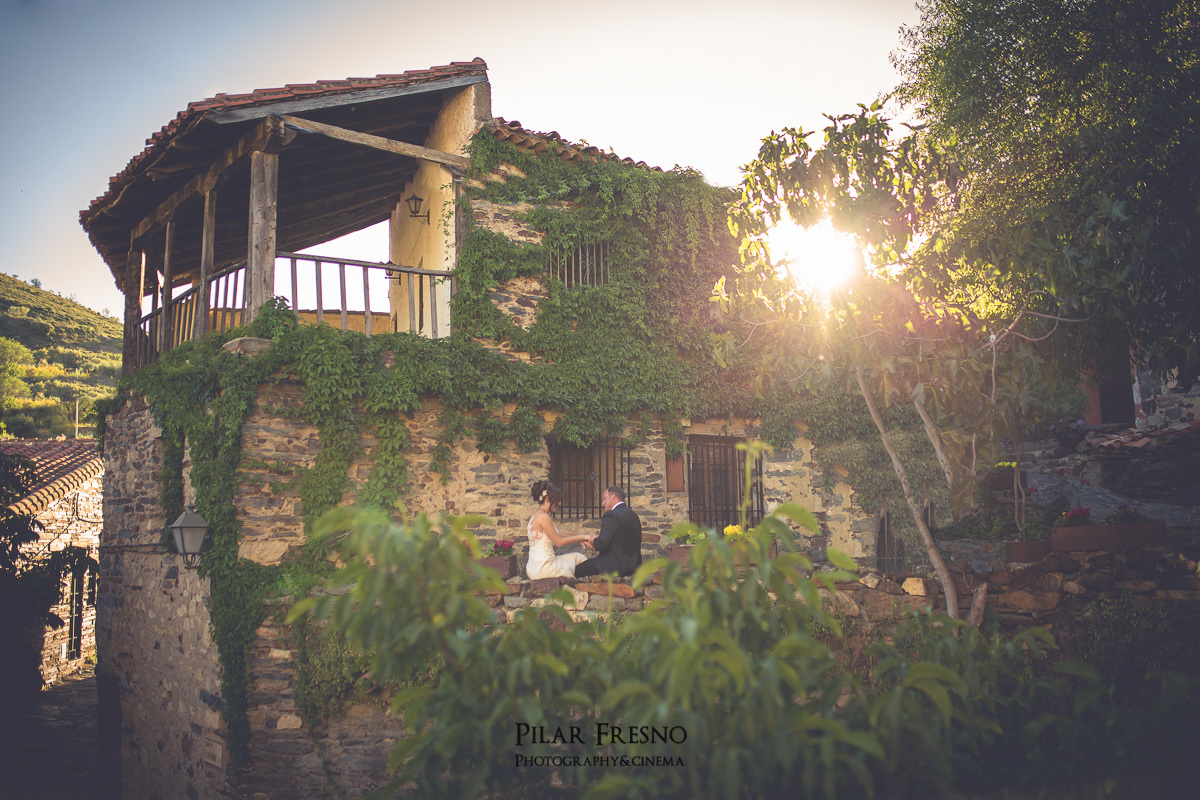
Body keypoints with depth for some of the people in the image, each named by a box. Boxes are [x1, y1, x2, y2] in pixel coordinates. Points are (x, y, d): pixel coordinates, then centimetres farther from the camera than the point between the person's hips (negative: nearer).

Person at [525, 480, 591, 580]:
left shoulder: (535, 516, 14)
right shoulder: (543, 517, -16)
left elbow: (558, 537, 17)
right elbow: (559, 542, -13)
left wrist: (580, 540, 10)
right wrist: (581, 538, -3)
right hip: (544, 568, -10)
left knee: (577, 556, 17)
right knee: (581, 559, 3)